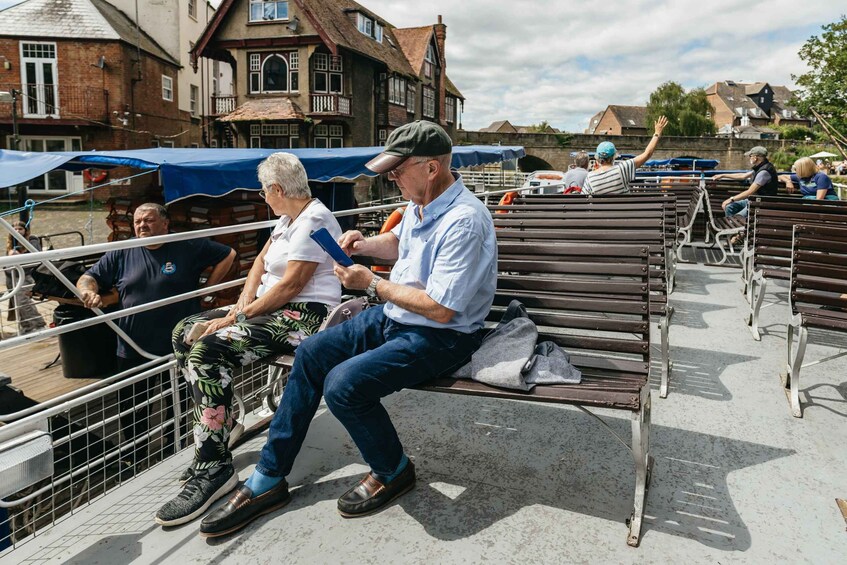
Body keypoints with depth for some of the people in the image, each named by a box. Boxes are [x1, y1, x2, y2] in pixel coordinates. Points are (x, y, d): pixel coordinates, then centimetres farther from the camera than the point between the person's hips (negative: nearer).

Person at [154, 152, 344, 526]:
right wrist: (244, 303, 1)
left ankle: (214, 467, -21)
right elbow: (262, 260, 17)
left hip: (303, 317, -11)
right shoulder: (288, 218, 17)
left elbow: (290, 285, -21)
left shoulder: (314, 221, -15)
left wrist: (238, 317, -15)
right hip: (272, 308, 11)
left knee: (209, 349, -28)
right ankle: (219, 424, 11)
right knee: (185, 331, 6)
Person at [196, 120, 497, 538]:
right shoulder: (420, 204, 4)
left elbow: (441, 308, -28)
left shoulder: (463, 222, -25)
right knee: (311, 354, 1)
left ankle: (393, 472, 5)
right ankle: (268, 480, 10)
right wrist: (365, 244, 4)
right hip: (394, 316, 10)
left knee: (343, 384, -26)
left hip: (439, 337, -10)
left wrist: (371, 284, -19)